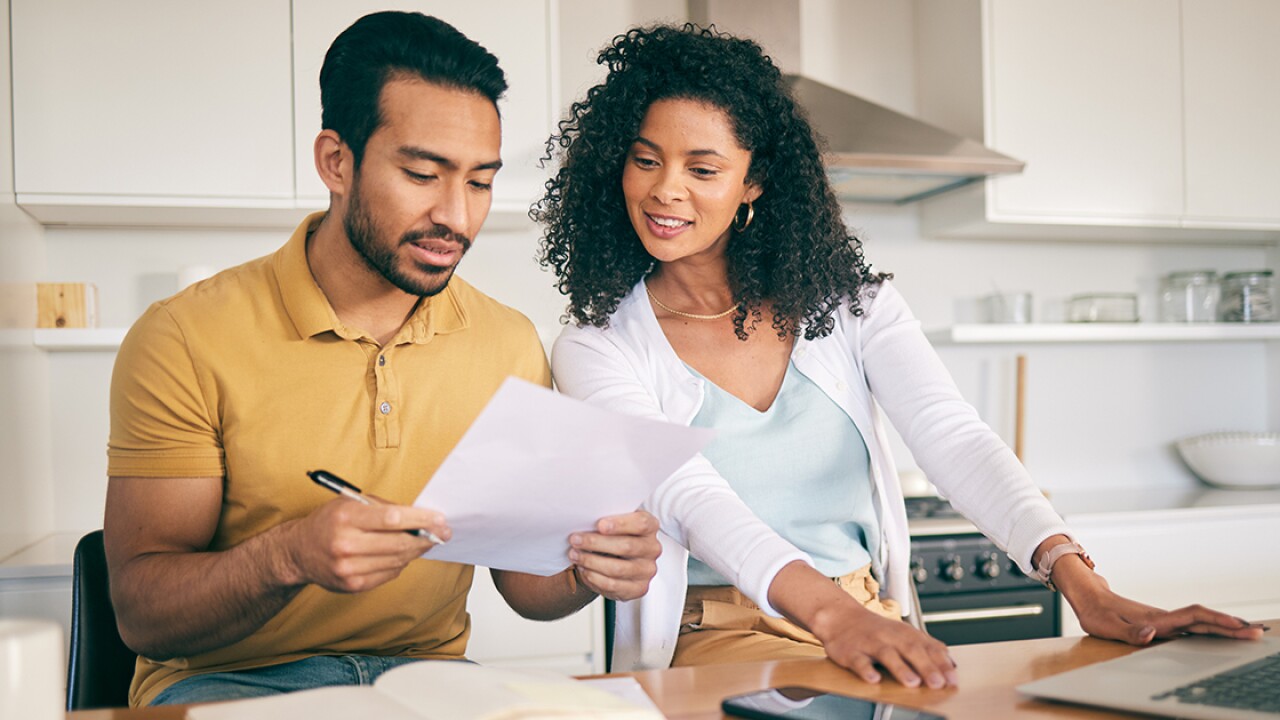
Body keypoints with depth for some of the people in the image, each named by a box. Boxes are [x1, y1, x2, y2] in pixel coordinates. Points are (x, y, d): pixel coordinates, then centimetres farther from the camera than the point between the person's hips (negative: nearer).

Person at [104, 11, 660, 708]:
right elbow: (141, 613, -12)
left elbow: (523, 582, 7)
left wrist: (583, 569, -17)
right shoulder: (184, 342, -10)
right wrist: (290, 556, -32)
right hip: (227, 680, -2)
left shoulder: (510, 345, 2)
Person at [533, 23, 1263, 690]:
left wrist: (1078, 578, -25)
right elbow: (689, 497, -20)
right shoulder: (597, 350, -3)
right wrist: (831, 612, -38)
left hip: (875, 627, 4)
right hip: (712, 641, -3)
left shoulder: (845, 298, 5)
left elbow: (954, 436, -8)